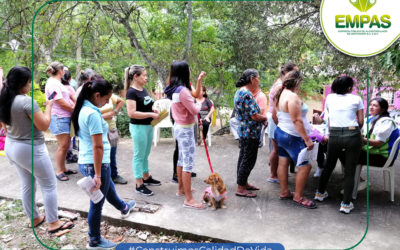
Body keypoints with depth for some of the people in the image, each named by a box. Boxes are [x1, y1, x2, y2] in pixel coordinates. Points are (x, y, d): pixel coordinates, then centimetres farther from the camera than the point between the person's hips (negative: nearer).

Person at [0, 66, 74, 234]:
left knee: (27, 185, 20)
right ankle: (53, 223, 12)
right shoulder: (27, 101, -24)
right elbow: (44, 125, -18)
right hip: (29, 149, -9)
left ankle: (34, 219, 33)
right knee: (49, 185, 5)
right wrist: (48, 106, -8)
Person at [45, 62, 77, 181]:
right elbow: (61, 103, -17)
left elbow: (67, 98, 21)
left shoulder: (57, 82, 18)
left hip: (65, 117, 10)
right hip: (58, 118, -10)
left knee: (66, 143, 12)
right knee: (63, 145, -6)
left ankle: (63, 168, 23)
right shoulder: (53, 83, -14)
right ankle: (59, 171, 5)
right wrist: (75, 110, -5)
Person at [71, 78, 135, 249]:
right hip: (96, 164, -9)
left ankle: (124, 208, 59)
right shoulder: (93, 114, -23)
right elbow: (98, 147, -24)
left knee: (109, 189, 32)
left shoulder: (83, 109, 6)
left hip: (84, 162, 10)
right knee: (97, 204, 8)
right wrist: (97, 175, -23)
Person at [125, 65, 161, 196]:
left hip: (148, 126, 8)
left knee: (145, 154, 20)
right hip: (138, 127, -8)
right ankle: (139, 185, 11)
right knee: (139, 155, 1)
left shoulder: (143, 90, 10)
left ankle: (146, 178, 35)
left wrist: (155, 110, 4)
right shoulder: (131, 92, -15)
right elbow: (132, 113, -23)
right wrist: (151, 114, -21)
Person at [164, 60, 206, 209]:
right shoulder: (182, 90, -23)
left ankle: (181, 189, 35)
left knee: (182, 159, 20)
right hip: (185, 129, -10)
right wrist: (200, 103, 1)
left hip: (179, 128, 10)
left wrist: (199, 80, 19)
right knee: (189, 163, -6)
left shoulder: (175, 89, 7)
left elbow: (193, 95, 21)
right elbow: (194, 110, -20)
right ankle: (189, 199, 0)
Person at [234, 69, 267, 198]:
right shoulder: (247, 94, -22)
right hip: (250, 134, -10)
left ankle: (244, 183, 32)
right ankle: (240, 188, 7)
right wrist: (265, 117, -4)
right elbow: (255, 116, -24)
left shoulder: (240, 92, 11)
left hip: (244, 132, 11)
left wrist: (261, 117, 7)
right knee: (248, 160, -1)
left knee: (244, 158, 19)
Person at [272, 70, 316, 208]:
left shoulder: (280, 95, 8)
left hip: (280, 132, 10)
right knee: (305, 166, -3)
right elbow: (297, 121, -26)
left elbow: (274, 116, 18)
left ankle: (284, 192, 26)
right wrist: (307, 139, -23)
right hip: (292, 137, -10)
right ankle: (298, 197, 7)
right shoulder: (292, 97, -22)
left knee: (283, 163, 15)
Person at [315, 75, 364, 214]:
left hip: (334, 135, 2)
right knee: (350, 171, 7)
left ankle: (320, 193, 37)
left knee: (329, 166, 21)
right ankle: (346, 204, 11)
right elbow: (361, 122, 4)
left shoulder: (329, 98, 9)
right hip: (353, 135, -2)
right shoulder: (356, 99, 2)